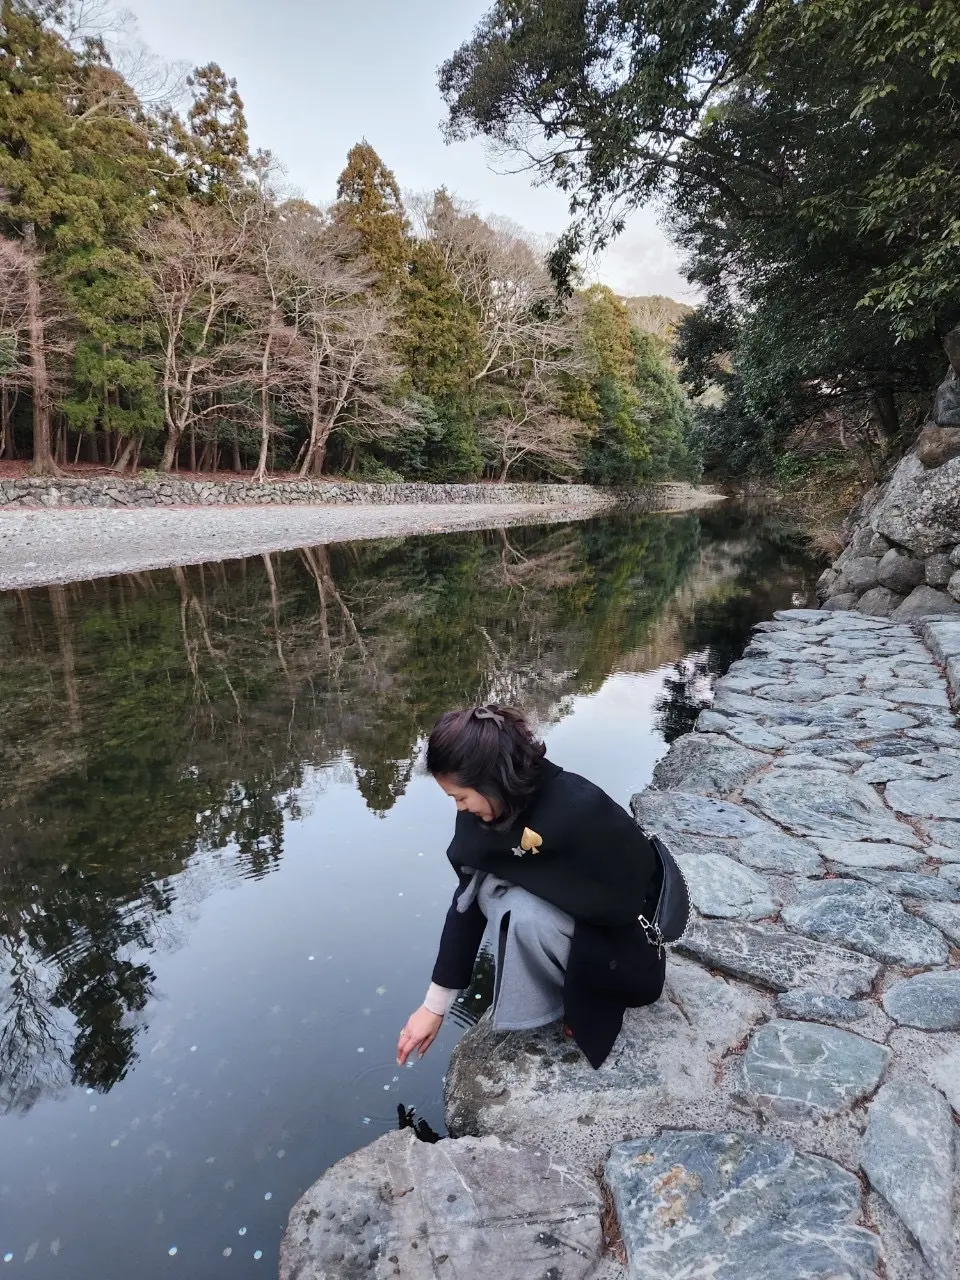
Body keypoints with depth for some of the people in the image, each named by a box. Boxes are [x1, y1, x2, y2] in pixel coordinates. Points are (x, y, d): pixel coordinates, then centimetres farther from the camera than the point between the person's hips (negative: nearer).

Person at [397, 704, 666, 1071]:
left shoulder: (576, 811, -37)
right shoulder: (504, 803, -13)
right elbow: (468, 898, -9)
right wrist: (435, 1006, -5)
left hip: (625, 934, -7)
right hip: (574, 905, 7)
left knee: (523, 913, -30)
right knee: (488, 887, -17)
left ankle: (592, 999, -2)